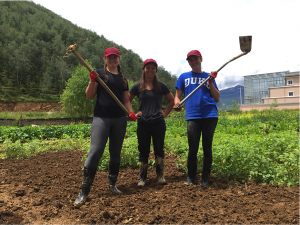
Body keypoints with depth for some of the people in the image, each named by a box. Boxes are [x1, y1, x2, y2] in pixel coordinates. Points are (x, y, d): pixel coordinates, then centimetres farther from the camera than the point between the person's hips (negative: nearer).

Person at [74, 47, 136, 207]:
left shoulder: (123, 79, 15)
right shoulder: (99, 74, 4)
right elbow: (89, 96, -1)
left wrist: (131, 112, -1)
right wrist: (92, 81, -18)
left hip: (119, 119, 4)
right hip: (101, 118, -4)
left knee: (116, 153, 11)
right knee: (95, 152, -13)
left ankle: (112, 183, 28)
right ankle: (84, 192, -7)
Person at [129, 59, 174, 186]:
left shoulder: (161, 86, 6)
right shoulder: (138, 87, 4)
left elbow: (171, 100, 16)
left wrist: (165, 113, 7)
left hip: (158, 123, 1)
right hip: (143, 123, 0)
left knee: (159, 149, 6)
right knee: (143, 151, 5)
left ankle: (160, 176, 19)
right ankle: (142, 178, 16)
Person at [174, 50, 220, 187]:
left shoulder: (208, 76, 15)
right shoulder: (184, 77, 15)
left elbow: (217, 98, 11)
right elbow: (177, 95, 13)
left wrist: (211, 82, -1)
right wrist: (177, 102, -9)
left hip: (210, 115, 1)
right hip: (192, 116, 0)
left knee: (207, 148, 4)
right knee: (192, 149, -2)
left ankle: (205, 179, 15)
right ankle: (190, 178, 16)